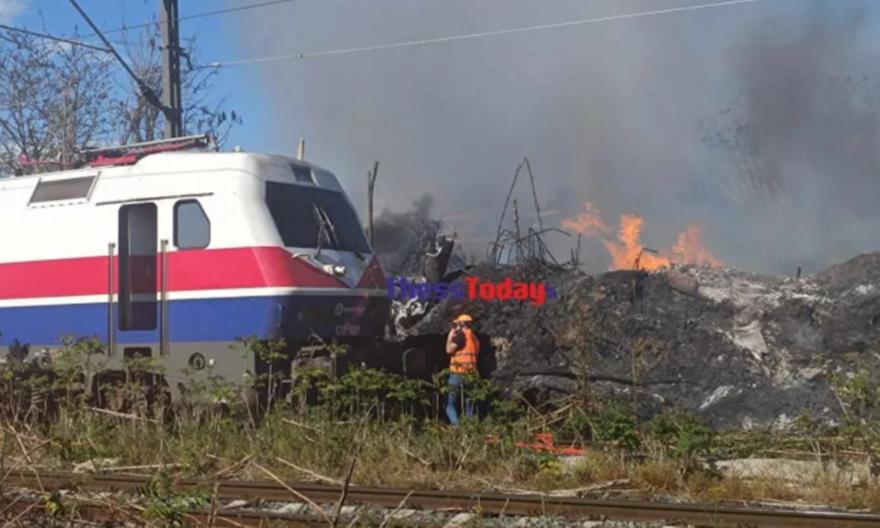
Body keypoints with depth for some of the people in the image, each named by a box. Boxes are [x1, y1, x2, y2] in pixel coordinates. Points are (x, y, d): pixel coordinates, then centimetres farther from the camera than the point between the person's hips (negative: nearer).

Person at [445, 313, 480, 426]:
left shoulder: (462, 334, -7)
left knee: (450, 404, -3)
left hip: (458, 374, -7)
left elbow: (449, 349, -11)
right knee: (467, 405, 11)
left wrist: (450, 335, 4)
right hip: (471, 375, 7)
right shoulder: (474, 338, 17)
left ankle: (456, 426, -19)